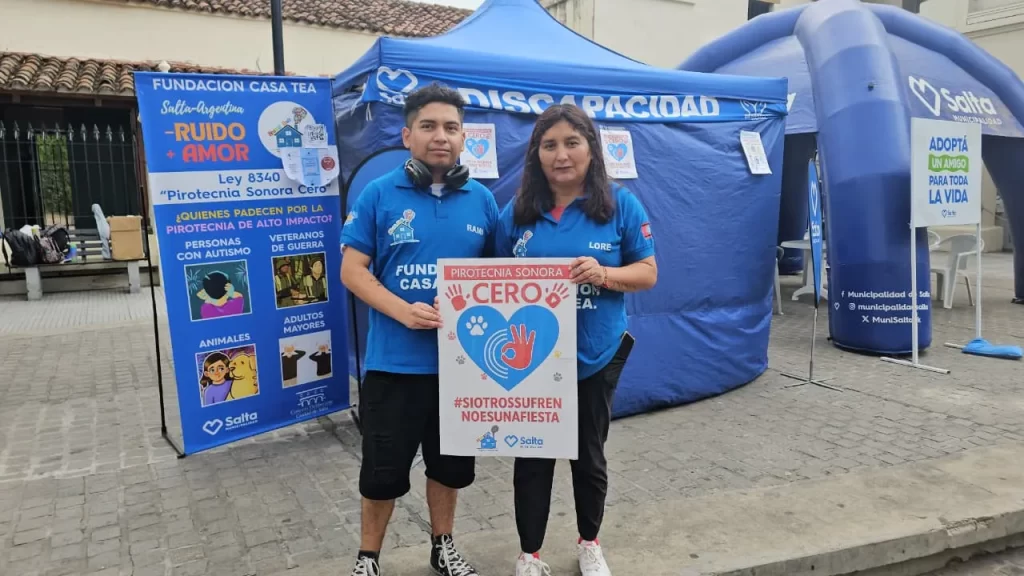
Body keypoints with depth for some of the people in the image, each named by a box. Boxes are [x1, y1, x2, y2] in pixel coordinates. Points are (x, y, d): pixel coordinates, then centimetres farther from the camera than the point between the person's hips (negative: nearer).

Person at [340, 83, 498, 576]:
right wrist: (402, 311, -20)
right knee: (383, 469, 9)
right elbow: (352, 269, -6)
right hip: (395, 361, -3)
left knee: (451, 463, 18)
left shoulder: (481, 200, 3)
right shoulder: (379, 195, -5)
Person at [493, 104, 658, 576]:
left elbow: (647, 273, -3)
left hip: (595, 355, 0)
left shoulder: (621, 205, -5)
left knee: (589, 454, 17)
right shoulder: (517, 211, -1)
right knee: (532, 457, 10)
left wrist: (604, 274, -23)